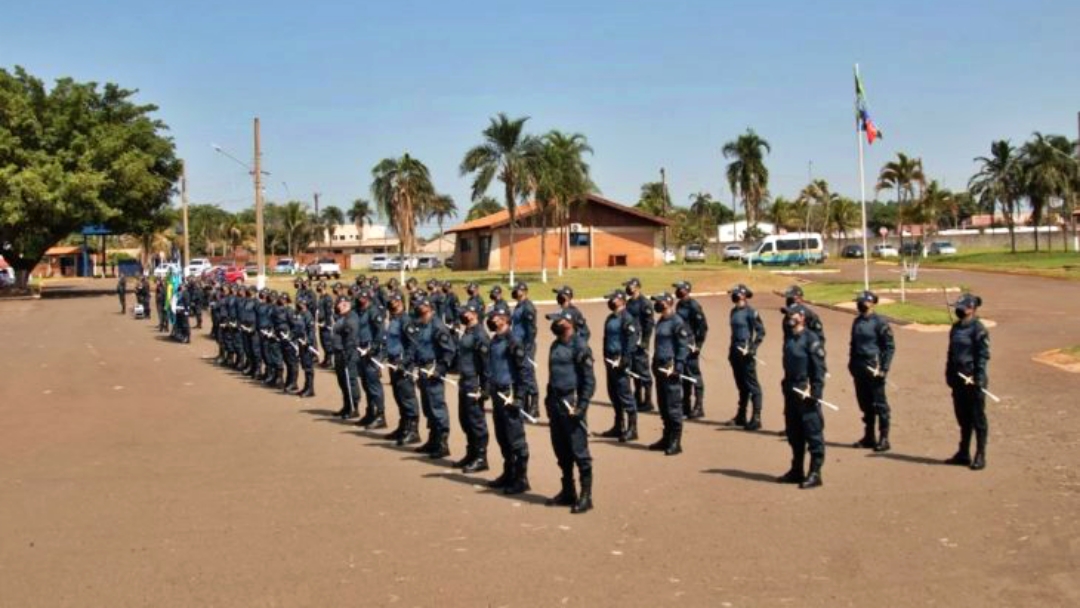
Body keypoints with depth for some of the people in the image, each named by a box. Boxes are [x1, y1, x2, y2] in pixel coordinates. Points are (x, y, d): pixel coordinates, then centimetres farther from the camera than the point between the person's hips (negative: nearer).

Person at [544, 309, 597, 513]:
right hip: (556, 402, 8)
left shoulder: (579, 347, -12)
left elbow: (589, 381, -14)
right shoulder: (555, 345, 14)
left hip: (571, 404, -8)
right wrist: (549, 399, 17)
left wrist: (581, 407, -19)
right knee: (561, 451, 14)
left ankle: (586, 496, 3)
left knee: (579, 451, -4)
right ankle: (567, 492, 25)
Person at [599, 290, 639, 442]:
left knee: (624, 394, -7)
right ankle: (618, 426, 24)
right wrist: (606, 357, 14)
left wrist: (623, 361, -21)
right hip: (611, 361, 9)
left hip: (620, 360, -9)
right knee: (613, 393, 14)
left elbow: (631, 342, -19)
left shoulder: (627, 319, -13)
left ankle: (632, 429, -1)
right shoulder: (610, 318, 14)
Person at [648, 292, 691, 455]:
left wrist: (677, 367, -20)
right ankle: (667, 438, 24)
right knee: (663, 405, 14)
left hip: (671, 370, -9)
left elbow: (684, 347, -16)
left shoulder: (677, 322, -12)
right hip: (660, 369, 9)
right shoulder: (661, 322, 15)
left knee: (673, 406, -5)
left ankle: (675, 442, 0)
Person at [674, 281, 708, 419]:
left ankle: (699, 408, 2)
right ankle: (685, 407, 21)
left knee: (694, 375, -4)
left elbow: (703, 326, -16)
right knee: (684, 376, 13)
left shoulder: (693, 306, -14)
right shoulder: (679, 305, 12)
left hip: (691, 346, -9)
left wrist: (698, 344, -16)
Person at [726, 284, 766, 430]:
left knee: (752, 385, -5)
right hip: (735, 352, 8)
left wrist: (752, 349, -16)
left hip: (746, 354, -8)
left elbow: (760, 331, -13)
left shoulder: (750, 312, -11)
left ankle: (756, 418, -3)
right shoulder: (734, 311, 12)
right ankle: (740, 417, 23)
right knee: (741, 385, 15)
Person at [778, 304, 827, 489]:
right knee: (793, 433, 15)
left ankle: (815, 474, 2)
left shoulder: (811, 339, -11)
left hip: (807, 395, -9)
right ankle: (796, 470, 25)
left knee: (813, 434, -2)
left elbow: (819, 369, -14)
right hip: (791, 393, 9)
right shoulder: (789, 340, 14)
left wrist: (815, 392, -18)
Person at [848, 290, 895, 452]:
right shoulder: (857, 322, 11)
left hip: (874, 368, -7)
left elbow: (889, 347, -9)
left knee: (879, 404, -1)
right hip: (859, 369, 7)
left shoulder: (879, 323, -9)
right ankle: (869, 436, 23)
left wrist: (884, 369, -13)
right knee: (865, 404, 13)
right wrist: (852, 363, 15)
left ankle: (884, 438, 5)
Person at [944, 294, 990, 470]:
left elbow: (983, 356, -15)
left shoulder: (978, 329, -11)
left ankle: (980, 456, 8)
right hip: (959, 380, 8)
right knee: (963, 418, 16)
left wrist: (978, 379, -19)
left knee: (978, 419, 1)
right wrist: (950, 375, 15)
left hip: (974, 382, -8)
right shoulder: (955, 328, 13)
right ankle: (964, 453, 25)